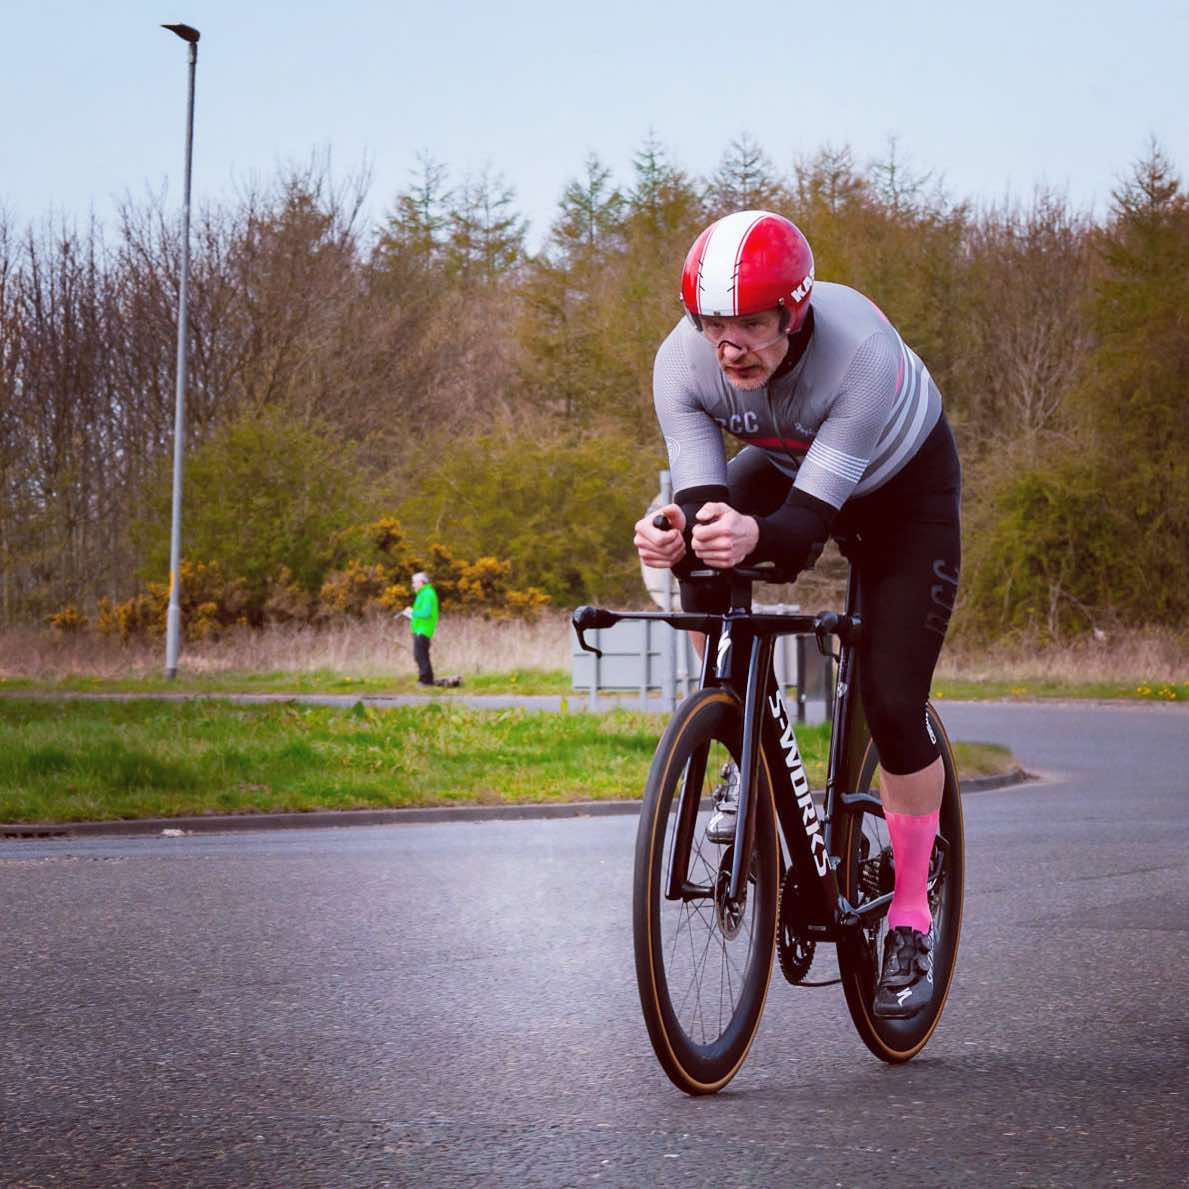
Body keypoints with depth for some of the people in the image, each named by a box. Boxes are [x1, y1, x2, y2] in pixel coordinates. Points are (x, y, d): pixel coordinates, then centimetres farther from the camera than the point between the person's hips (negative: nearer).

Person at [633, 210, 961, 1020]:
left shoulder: (862, 353, -40)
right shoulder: (683, 362, -28)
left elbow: (813, 517, -43)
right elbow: (704, 496, -31)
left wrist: (757, 536, -64)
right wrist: (679, 536, -54)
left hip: (904, 483, -3)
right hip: (783, 466, 4)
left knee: (894, 706, -11)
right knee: (706, 571, -29)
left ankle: (911, 920, 7)